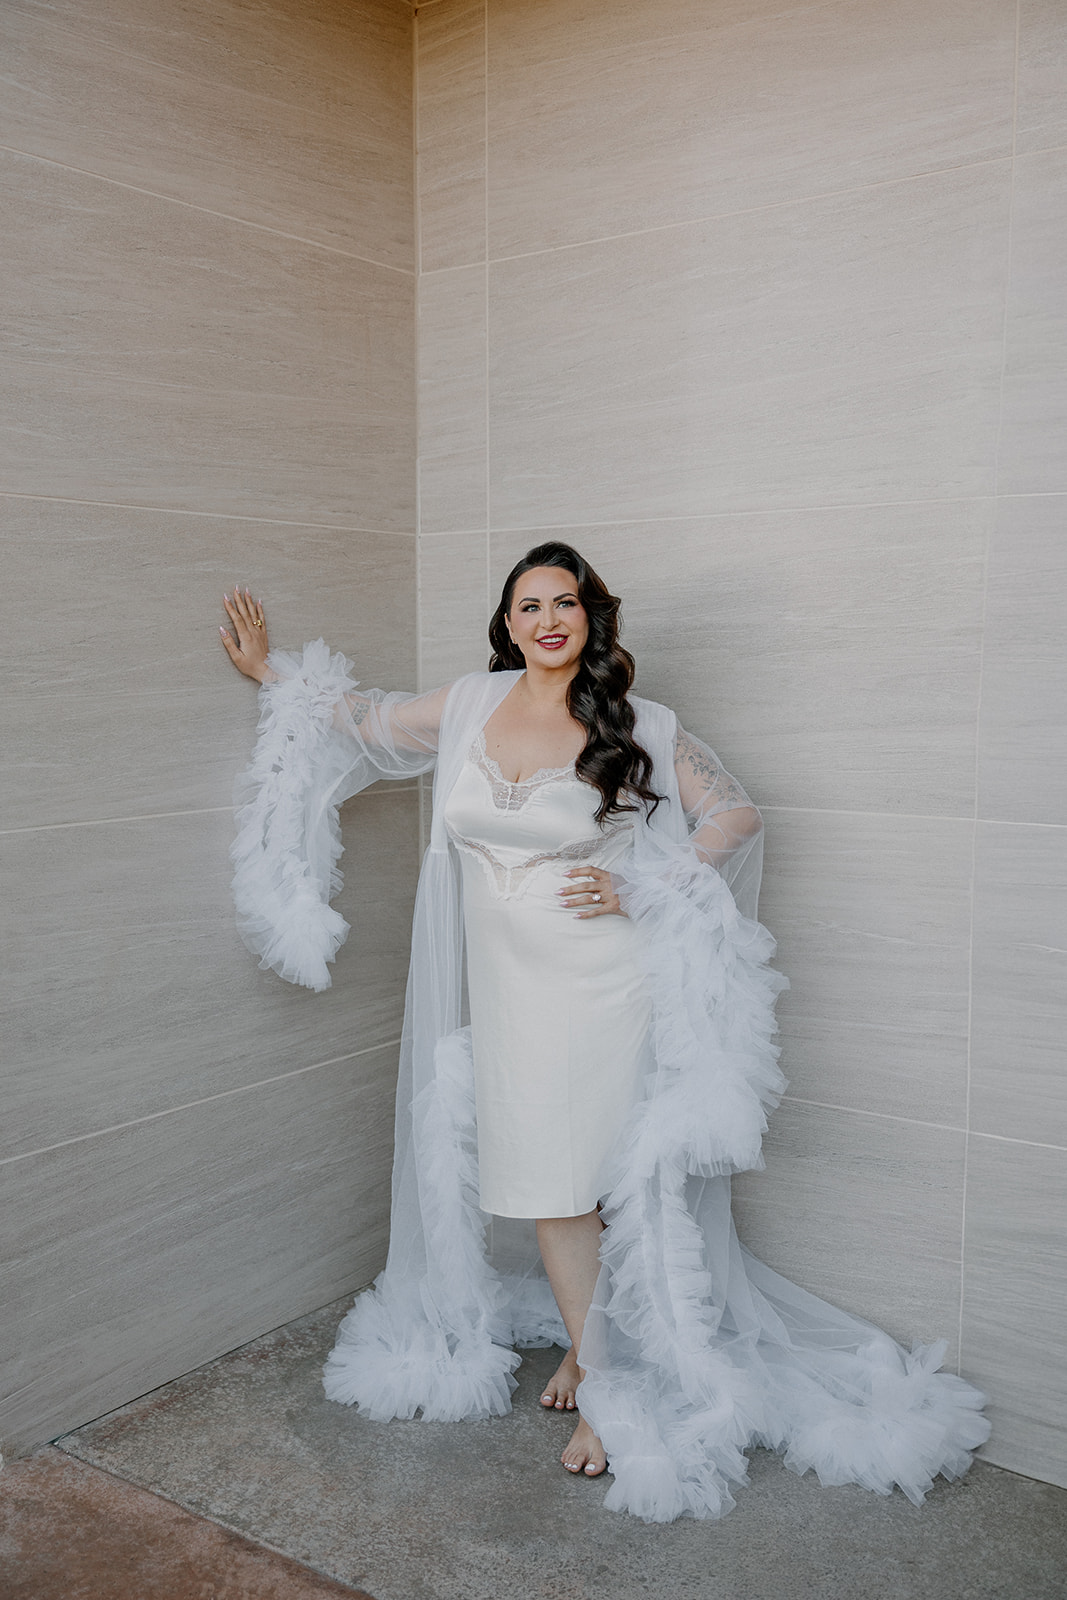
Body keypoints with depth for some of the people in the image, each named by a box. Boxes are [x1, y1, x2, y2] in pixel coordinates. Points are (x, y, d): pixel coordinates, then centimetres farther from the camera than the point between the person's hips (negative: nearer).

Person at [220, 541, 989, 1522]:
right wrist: (271, 671, 24)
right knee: (542, 1182, 9)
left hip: (604, 988, -4)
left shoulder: (639, 730, -5)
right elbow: (363, 721, 21)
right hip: (506, 989, 4)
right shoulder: (467, 707, 5)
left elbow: (736, 814, 0)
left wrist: (645, 887, -10)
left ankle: (603, 1379, 17)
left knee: (588, 1177, -2)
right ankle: (590, 1348, 31)